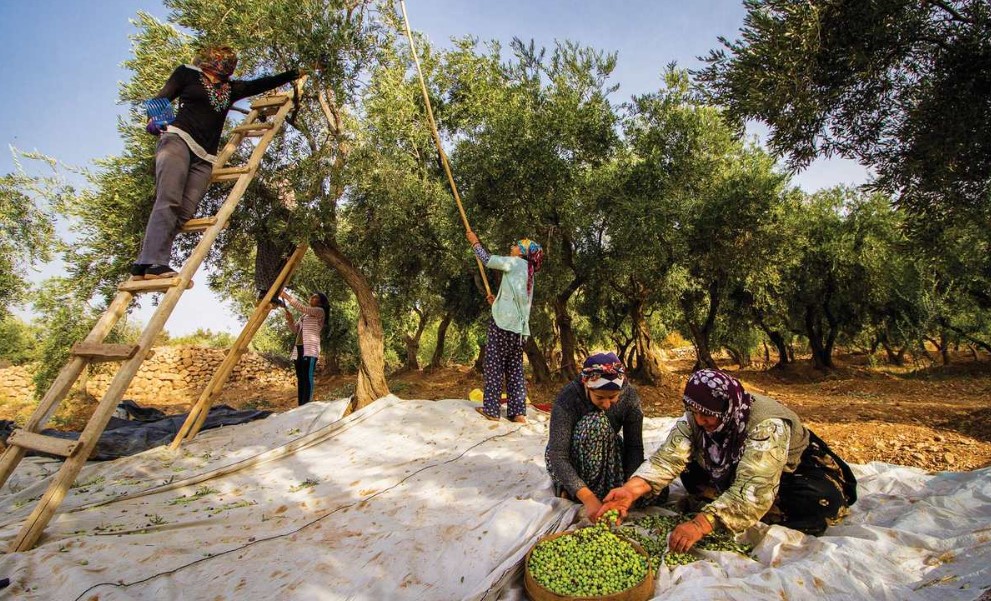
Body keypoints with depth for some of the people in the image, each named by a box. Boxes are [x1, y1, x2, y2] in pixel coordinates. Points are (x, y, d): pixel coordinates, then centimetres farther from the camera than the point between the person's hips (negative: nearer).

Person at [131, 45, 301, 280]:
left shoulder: (231, 88, 27)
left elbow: (262, 84, 32)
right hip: (177, 139, -4)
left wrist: (294, 74, 37)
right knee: (168, 200, -22)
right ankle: (153, 263, -31)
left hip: (204, 156, 5)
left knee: (184, 212, -14)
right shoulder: (187, 73, 15)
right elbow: (162, 98, 9)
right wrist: (154, 118, -11)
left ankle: (143, 265, -16)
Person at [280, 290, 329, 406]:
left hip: (310, 349, -8)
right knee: (300, 378, 6)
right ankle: (300, 407, 7)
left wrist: (286, 295, -13)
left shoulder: (320, 311, 0)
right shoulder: (304, 314, 25)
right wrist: (290, 320, 4)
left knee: (307, 378, -14)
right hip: (299, 348, 8)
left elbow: (301, 307, -14)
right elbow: (295, 329, 24)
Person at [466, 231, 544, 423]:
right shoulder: (527, 272, 21)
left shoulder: (516, 263, -2)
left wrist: (475, 242, 16)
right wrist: (497, 301, 23)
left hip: (503, 322, -8)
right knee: (515, 368, 7)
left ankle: (491, 409, 2)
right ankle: (518, 412, 4)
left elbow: (487, 260, 3)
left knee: (494, 365, -1)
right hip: (517, 325, 8)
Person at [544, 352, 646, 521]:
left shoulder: (629, 395, -20)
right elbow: (557, 456, -33)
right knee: (596, 422, -33)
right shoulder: (568, 398, -31)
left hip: (606, 456, 4)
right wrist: (588, 498, -44)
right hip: (568, 461, -4)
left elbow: (634, 447, -18)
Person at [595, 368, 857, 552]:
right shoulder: (695, 418, -23)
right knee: (691, 474, -18)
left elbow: (753, 488, -49)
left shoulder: (767, 424, -39)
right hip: (731, 470, 4)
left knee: (819, 503, -32)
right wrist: (631, 489, -51)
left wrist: (701, 523, -59)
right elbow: (669, 456, -34)